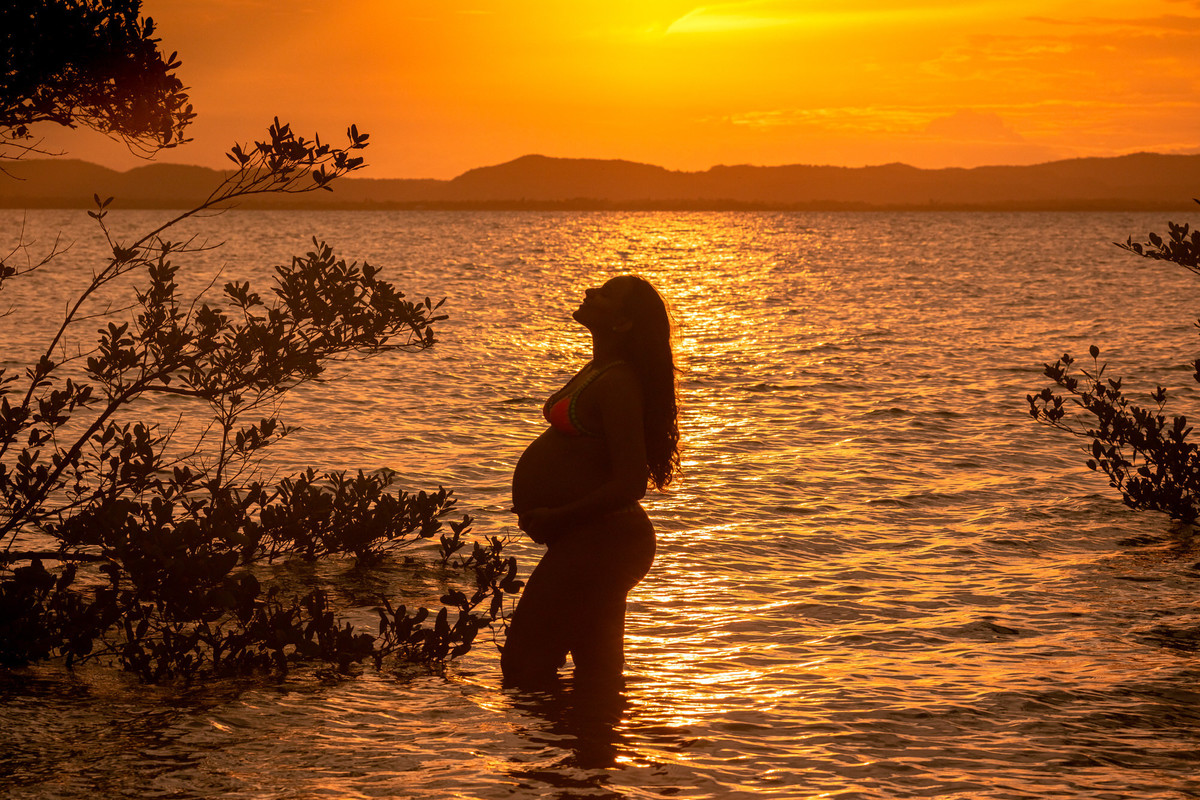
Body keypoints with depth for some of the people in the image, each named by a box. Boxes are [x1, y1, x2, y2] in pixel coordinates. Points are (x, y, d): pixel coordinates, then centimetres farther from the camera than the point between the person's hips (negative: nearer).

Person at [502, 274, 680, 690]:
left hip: (597, 542, -10)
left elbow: (630, 484, -26)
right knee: (599, 673, 17)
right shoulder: (598, 371, 11)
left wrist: (558, 518, -19)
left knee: (524, 667, -6)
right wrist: (542, 514, 10)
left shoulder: (617, 383, -20)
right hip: (594, 542, 10)